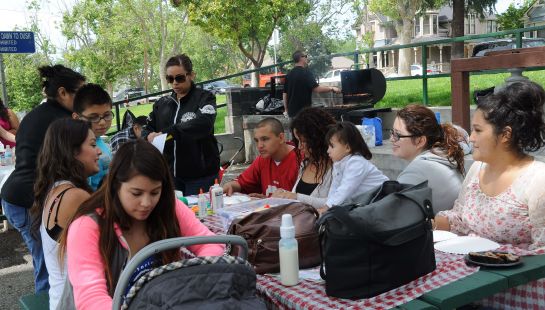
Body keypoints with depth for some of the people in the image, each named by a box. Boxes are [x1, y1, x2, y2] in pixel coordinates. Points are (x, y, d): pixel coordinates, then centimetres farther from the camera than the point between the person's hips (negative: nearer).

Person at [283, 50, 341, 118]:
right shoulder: (306, 72, -12)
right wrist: (332, 88, -9)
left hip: (292, 111, 7)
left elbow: (285, 93, 13)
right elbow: (316, 89, -21)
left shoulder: (289, 74, 10)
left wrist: (286, 109, 21)